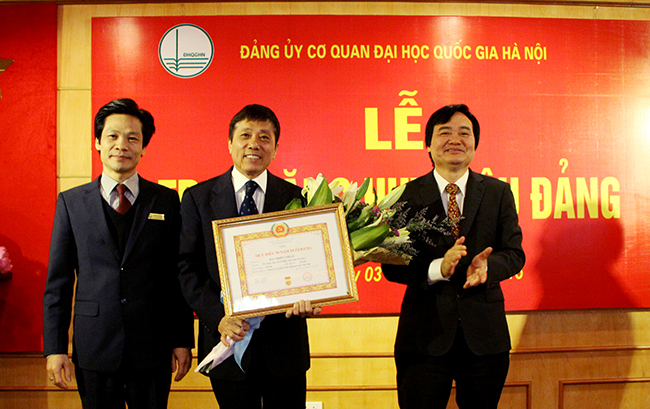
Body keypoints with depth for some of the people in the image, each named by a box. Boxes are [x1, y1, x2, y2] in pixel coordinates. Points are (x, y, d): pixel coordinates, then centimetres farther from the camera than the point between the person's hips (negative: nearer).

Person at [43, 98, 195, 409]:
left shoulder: (167, 201, 3)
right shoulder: (71, 202, 4)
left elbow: (178, 276, 3)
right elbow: (58, 281, 4)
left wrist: (183, 341, 0)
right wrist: (54, 348, -1)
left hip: (152, 349, 0)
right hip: (94, 348, 0)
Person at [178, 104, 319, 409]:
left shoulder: (296, 198, 4)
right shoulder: (198, 198, 2)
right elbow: (188, 267, -2)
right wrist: (217, 317, -15)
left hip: (284, 342, 1)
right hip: (227, 338, 0)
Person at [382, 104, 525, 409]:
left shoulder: (498, 193, 6)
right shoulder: (407, 196, -1)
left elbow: (514, 253, 3)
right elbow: (391, 266, -6)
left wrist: (487, 266, -19)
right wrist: (437, 268, -24)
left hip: (484, 333, 2)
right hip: (424, 335, -2)